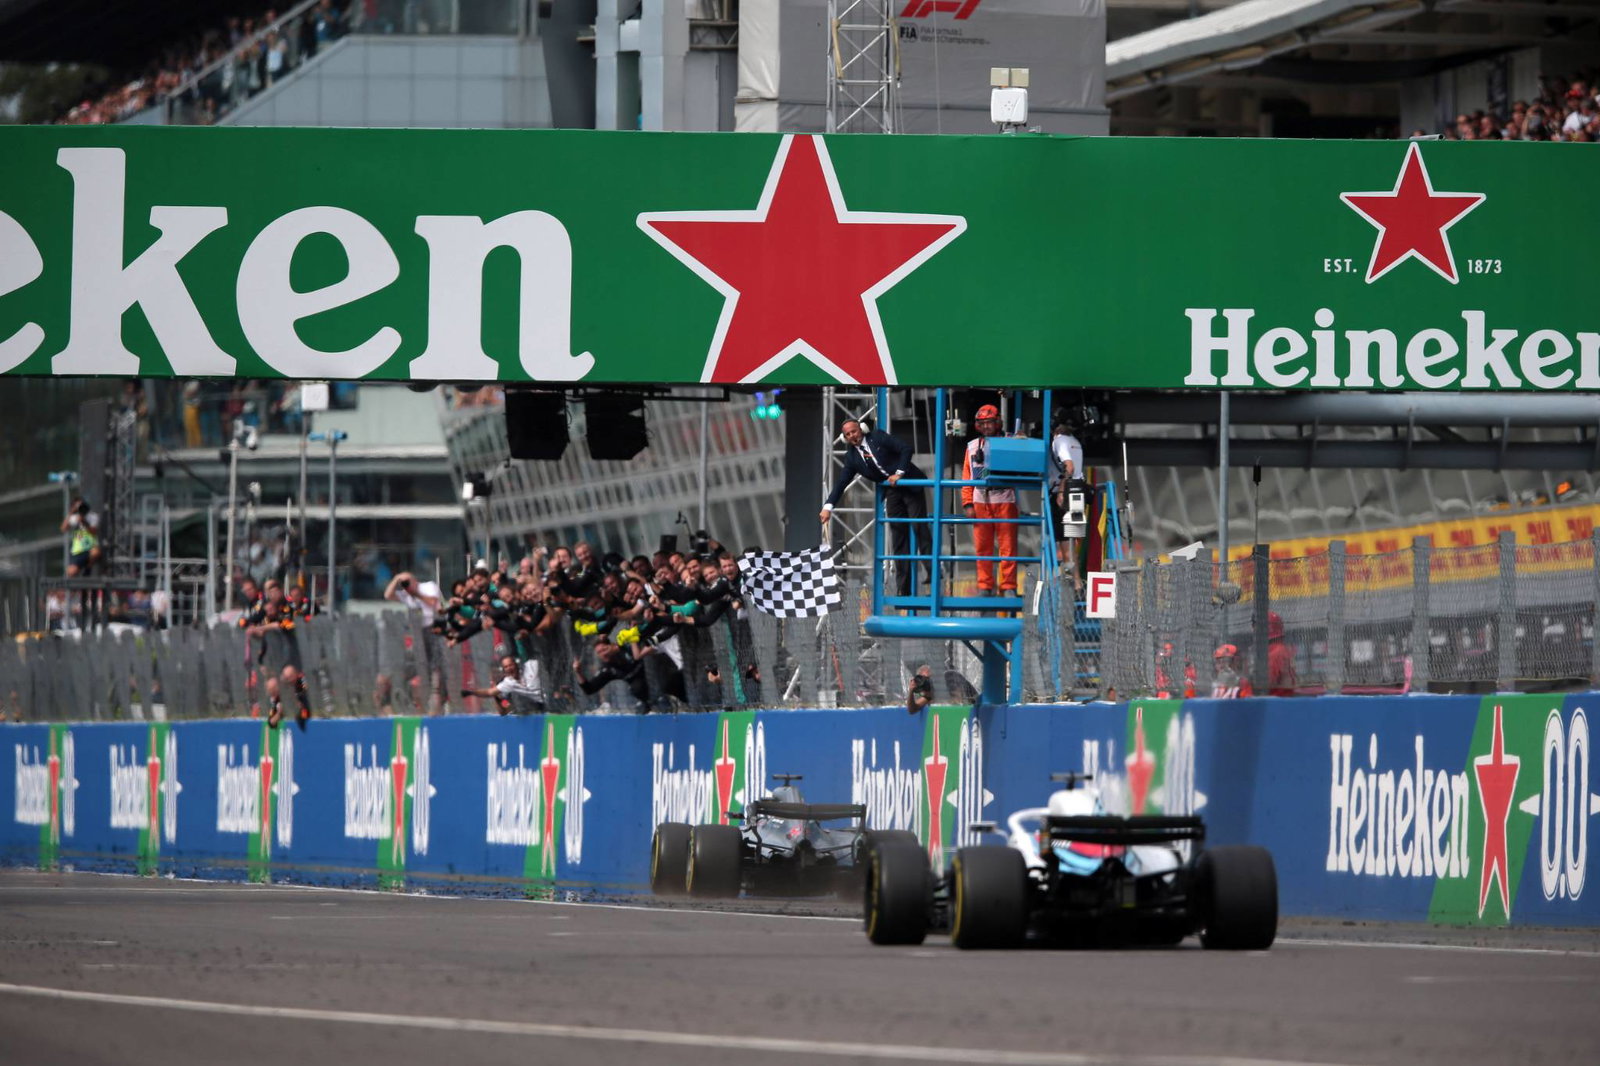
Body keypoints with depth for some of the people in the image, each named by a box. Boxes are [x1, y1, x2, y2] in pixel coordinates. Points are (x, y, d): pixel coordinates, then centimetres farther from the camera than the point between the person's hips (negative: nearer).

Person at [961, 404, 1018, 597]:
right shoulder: (972, 447, 16)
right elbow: (967, 477, 13)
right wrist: (968, 504, 4)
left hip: (1004, 500, -3)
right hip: (980, 500, 3)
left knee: (1008, 545, -4)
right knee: (982, 545, 1)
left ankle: (1008, 586, -1)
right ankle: (984, 586, 6)